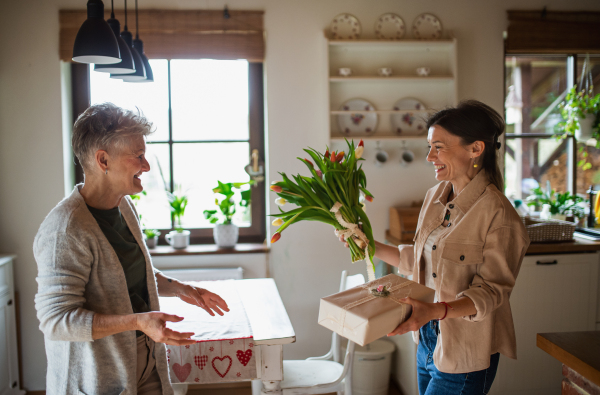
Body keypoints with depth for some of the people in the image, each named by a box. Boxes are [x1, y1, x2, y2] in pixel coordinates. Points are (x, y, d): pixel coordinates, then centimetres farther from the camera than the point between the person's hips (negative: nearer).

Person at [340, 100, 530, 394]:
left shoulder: (497, 214, -20)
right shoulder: (434, 197, 4)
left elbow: (491, 291, -18)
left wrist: (438, 311, -32)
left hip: (464, 354, -7)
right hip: (428, 340, 7)